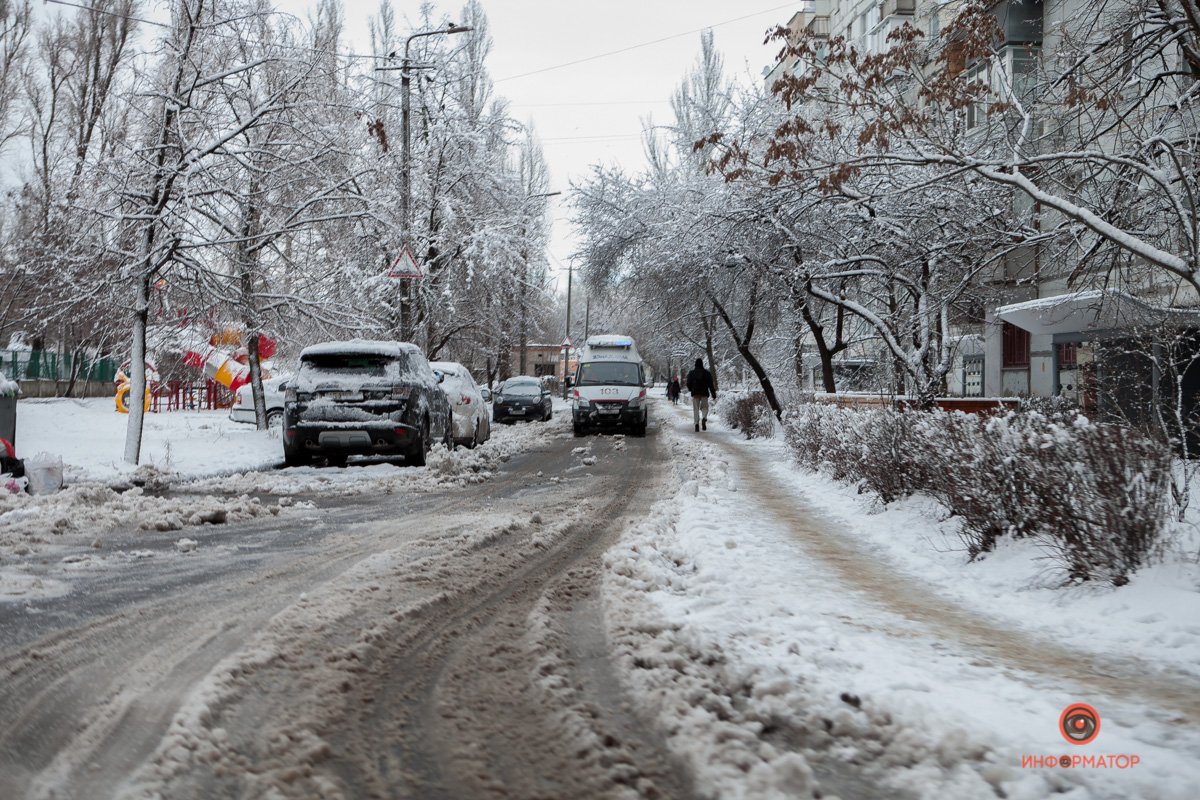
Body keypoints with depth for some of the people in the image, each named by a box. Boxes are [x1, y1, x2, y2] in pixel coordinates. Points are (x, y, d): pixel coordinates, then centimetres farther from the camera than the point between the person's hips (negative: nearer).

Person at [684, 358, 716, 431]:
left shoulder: (691, 373, 2)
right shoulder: (707, 373, 2)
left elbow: (688, 384, 4)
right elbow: (711, 385, -1)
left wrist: (691, 390, 26)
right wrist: (713, 395, 1)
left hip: (695, 394, 0)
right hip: (704, 393, 0)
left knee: (696, 409, 4)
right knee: (705, 407, 12)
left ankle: (697, 423, -10)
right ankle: (704, 418, -16)